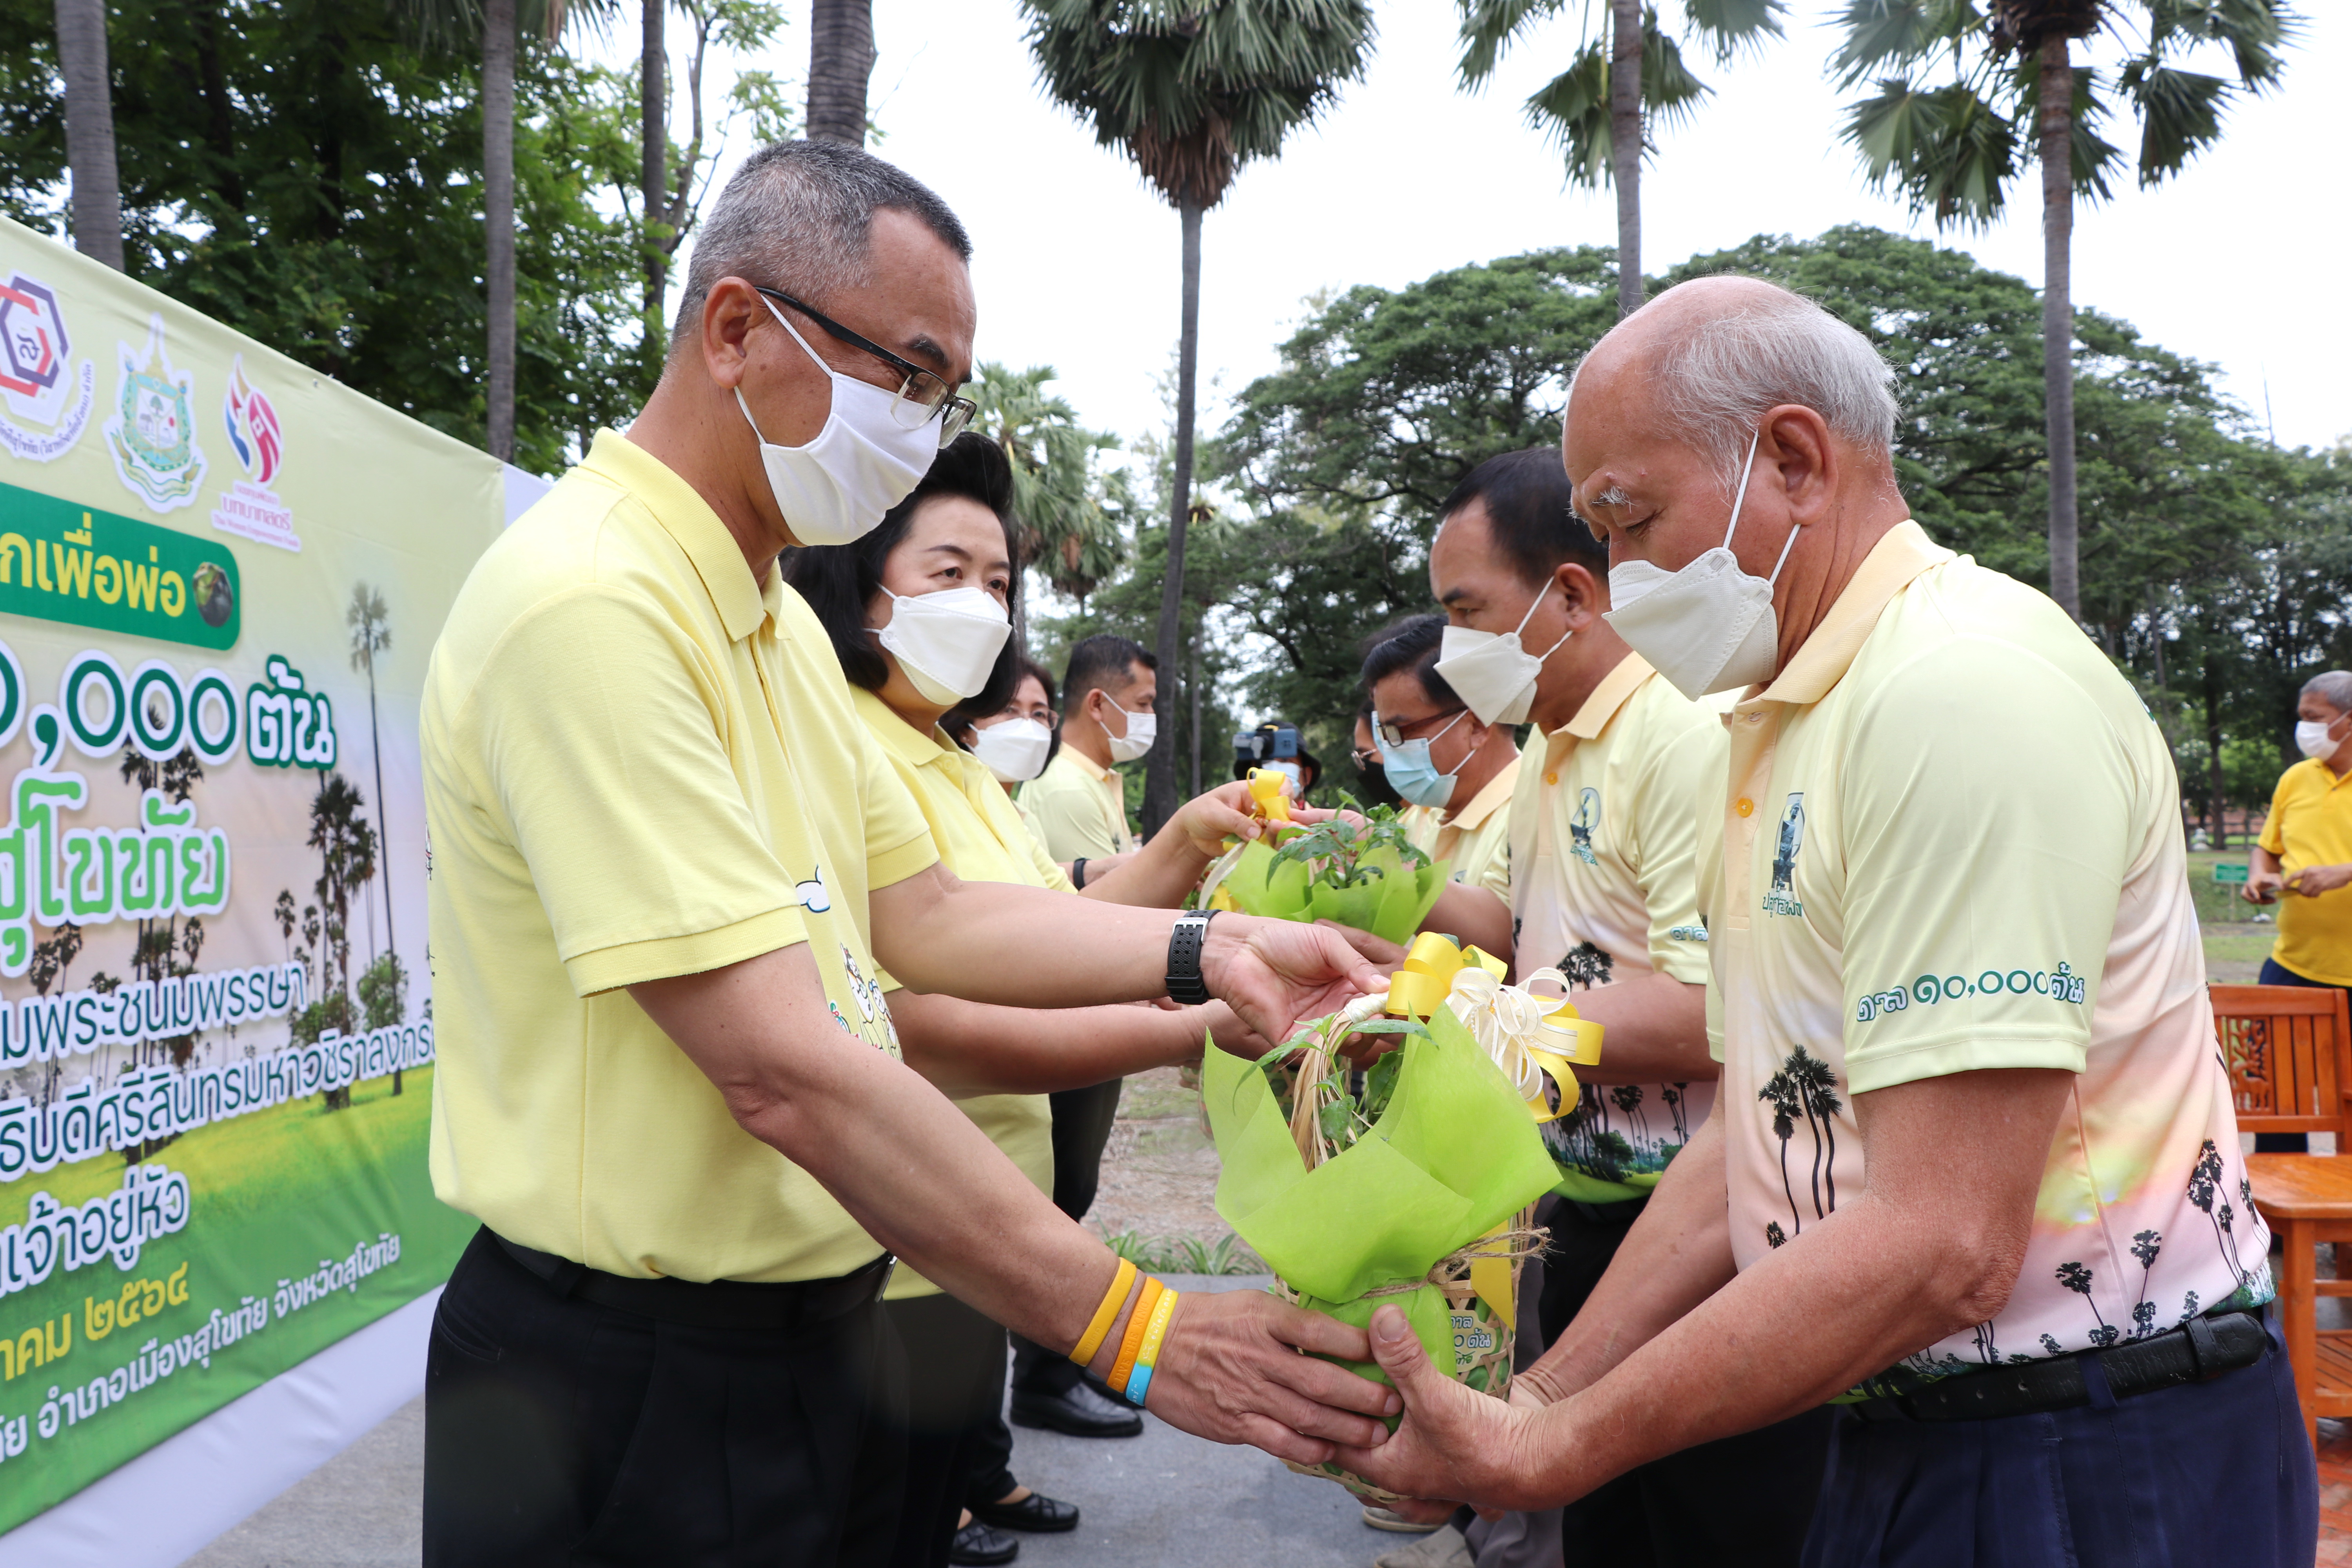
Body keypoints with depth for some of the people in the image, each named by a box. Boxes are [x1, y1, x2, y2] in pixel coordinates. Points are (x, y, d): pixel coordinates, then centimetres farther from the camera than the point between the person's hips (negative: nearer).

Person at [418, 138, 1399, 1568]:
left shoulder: (779, 618, 10)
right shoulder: (591, 604, -23)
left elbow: (919, 915, 11)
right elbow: (783, 1069, -28)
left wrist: (1208, 952, -2)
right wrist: (1137, 1333, -24)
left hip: (816, 1338, 9)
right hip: (639, 1394, -9)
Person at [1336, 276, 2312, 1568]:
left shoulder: (1965, 688, -21)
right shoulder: (1779, 725, 10)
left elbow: (1941, 1251, -26)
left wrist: (1549, 1458, -21)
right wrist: (1541, 1398, 3)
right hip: (1909, 1436, 8)